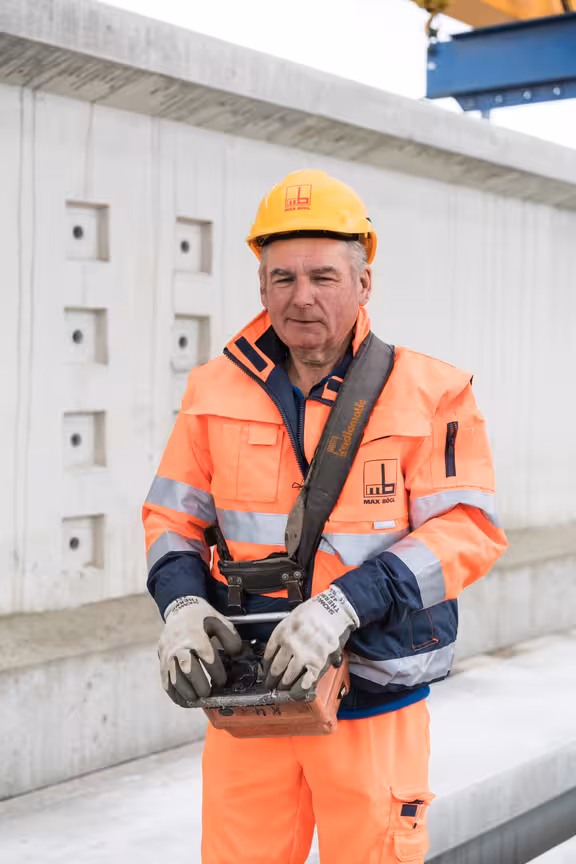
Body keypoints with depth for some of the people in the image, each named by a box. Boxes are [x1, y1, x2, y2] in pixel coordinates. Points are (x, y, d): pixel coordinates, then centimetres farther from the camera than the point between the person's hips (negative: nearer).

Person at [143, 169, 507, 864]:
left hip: (377, 702, -2)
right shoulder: (218, 390, 5)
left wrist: (344, 604, -24)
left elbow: (469, 528, -11)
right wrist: (180, 602, -13)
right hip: (246, 694, 2)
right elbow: (173, 514, 9)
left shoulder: (430, 394, -4)